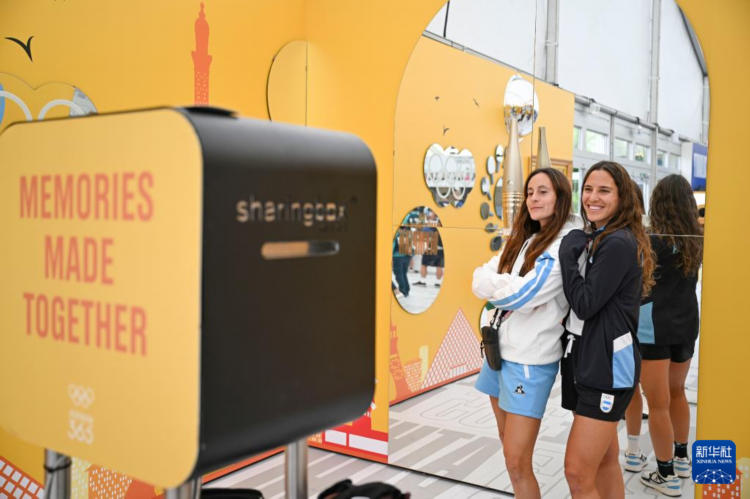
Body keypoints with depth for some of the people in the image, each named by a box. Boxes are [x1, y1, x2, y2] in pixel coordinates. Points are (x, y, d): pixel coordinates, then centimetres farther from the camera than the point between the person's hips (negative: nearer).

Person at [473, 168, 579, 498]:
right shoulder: (521, 240, 12)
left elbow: (520, 294, -22)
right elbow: (480, 281, 3)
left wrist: (495, 285, -5)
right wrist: (510, 287, -14)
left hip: (530, 360, -8)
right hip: (499, 350, 8)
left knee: (517, 463, -3)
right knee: (509, 451, 17)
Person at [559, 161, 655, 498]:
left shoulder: (618, 243, -16)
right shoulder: (593, 239, 13)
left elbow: (585, 303, -19)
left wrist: (568, 253, -12)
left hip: (608, 366, -10)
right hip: (588, 361, 10)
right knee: (604, 460, 19)